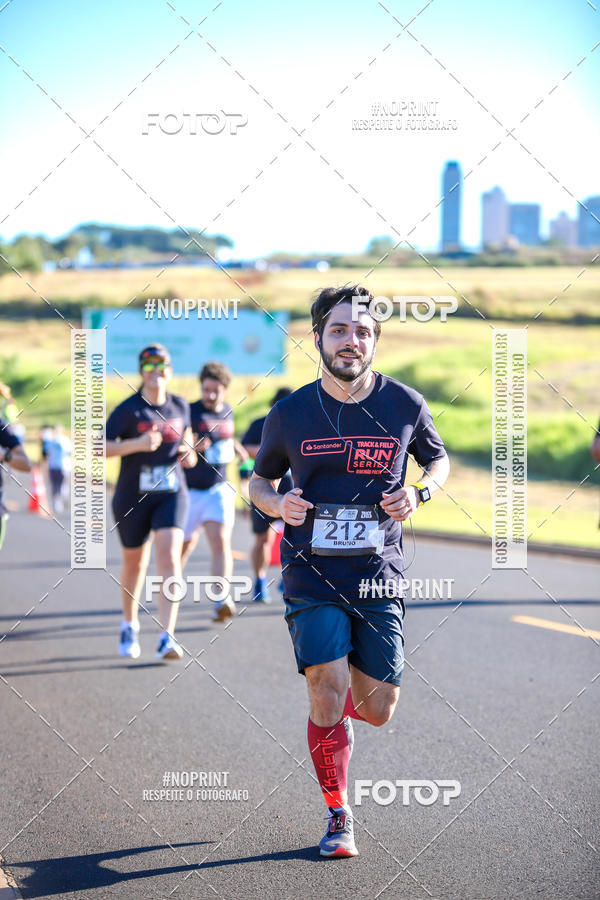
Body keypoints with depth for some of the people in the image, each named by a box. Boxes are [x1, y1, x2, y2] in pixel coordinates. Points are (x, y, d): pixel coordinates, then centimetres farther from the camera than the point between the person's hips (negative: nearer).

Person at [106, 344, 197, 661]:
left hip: (172, 494, 1)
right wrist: (137, 444, -27)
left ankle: (167, 637, -22)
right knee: (134, 563, 14)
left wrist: (189, 453, 2)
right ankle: (129, 625, 40)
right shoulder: (129, 409, -8)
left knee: (169, 557, -18)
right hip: (132, 497, -1)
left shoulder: (180, 406, 4)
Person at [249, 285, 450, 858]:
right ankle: (338, 817, 11)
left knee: (376, 710, 1)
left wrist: (418, 492, -4)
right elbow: (259, 480, 14)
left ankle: (334, 709, 39)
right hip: (313, 575, -1)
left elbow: (439, 459, 17)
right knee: (328, 696, -11)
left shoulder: (404, 405, 0)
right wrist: (277, 504, -9)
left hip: (379, 576, 1)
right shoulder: (290, 414, -1)